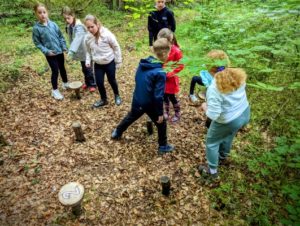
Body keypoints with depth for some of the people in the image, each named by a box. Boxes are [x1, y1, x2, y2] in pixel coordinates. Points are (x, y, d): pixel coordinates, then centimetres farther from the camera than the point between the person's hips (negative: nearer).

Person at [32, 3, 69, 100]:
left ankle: (65, 83, 40)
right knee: (55, 71, -1)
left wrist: (64, 47, -4)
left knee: (62, 68, 18)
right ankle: (55, 90, 15)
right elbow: (37, 43, -6)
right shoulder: (36, 28, -12)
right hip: (50, 54, -3)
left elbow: (61, 36, 5)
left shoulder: (53, 24, -5)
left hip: (59, 51, 4)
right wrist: (46, 51, -16)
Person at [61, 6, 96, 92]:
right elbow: (71, 39, 8)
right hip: (80, 51, 8)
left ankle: (92, 84, 16)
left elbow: (77, 39, -35)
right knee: (84, 68, 18)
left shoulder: (79, 26, -22)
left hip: (85, 51, -8)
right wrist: (71, 49, 7)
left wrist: (72, 50, -45)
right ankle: (87, 82, 32)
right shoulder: (69, 26, 4)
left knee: (88, 68, 3)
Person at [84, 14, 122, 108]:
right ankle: (104, 100, 28)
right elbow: (88, 51, 10)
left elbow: (116, 48, -11)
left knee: (112, 80, 12)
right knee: (99, 82, 6)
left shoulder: (107, 34, -20)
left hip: (110, 62, -4)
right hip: (98, 64, 4)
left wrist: (118, 61, -7)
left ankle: (117, 96, 39)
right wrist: (88, 61, -4)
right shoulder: (88, 37, -6)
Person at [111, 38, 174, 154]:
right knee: (161, 124, 16)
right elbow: (158, 96, -25)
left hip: (137, 101, 7)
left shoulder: (142, 63, -5)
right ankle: (163, 146, 31)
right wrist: (160, 113, -15)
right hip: (150, 104, -6)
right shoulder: (160, 73, -27)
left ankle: (117, 133, 50)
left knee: (130, 117, 31)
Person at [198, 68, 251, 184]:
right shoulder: (237, 76, -13)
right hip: (245, 113, 7)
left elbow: (213, 115, -31)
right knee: (228, 135, 33)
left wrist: (205, 107, -12)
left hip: (229, 121, -7)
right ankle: (223, 155, 60)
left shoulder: (214, 90, -33)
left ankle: (212, 173, 28)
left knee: (212, 142, 16)